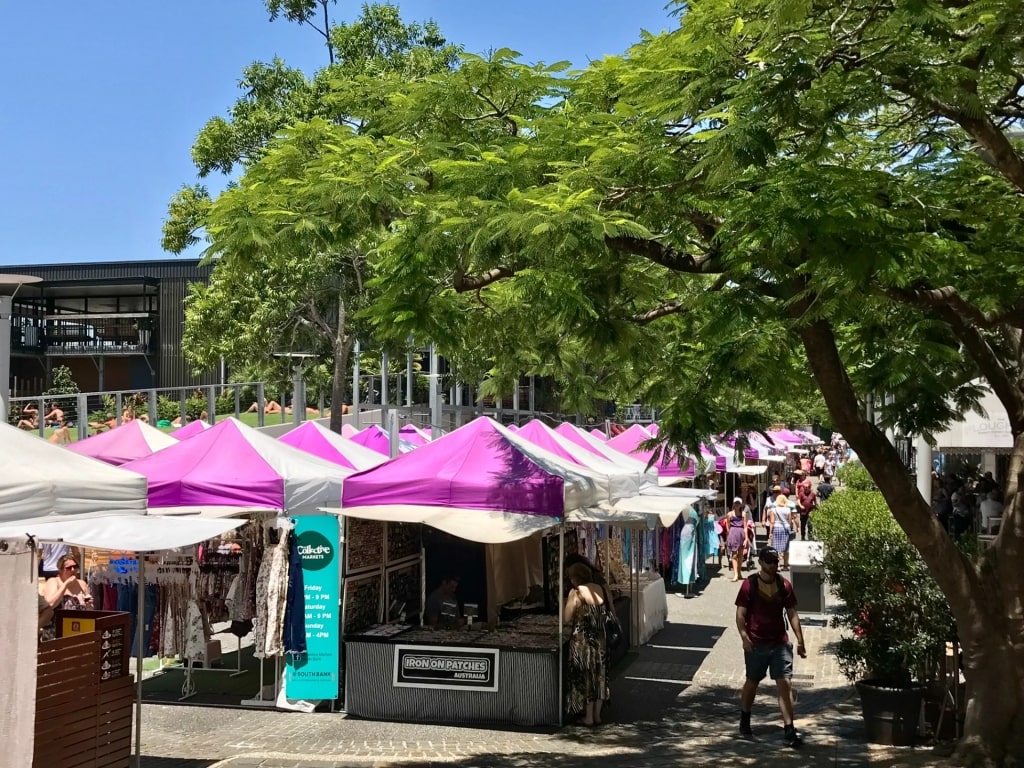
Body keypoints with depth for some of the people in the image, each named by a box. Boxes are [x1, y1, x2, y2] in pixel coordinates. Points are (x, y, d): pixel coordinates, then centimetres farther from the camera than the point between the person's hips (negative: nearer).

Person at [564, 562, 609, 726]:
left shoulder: (576, 593, -14)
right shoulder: (602, 589, 1)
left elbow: (566, 618, -12)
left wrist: (566, 604, 4)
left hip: (582, 640, -5)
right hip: (600, 639, 5)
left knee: (585, 676, 7)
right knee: (599, 675, 15)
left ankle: (588, 717, 13)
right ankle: (597, 715, 23)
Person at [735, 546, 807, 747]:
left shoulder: (784, 585, 2)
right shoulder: (750, 585, -8)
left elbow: (792, 614, 6)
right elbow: (740, 614, -8)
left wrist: (800, 641, 0)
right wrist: (744, 636, -22)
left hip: (780, 643, 2)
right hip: (756, 644, -2)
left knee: (785, 685, -6)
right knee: (752, 682, 14)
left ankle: (790, 731, -5)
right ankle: (744, 722, 34)